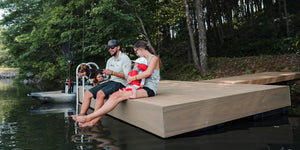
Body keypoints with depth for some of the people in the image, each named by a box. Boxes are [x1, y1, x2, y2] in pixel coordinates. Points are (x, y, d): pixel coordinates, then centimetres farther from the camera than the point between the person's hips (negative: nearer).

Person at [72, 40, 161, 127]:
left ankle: (88, 117, -26)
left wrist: (133, 78, -14)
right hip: (141, 87, 8)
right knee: (114, 95, -15)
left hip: (149, 89, -8)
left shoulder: (154, 58, -1)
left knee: (118, 97, -26)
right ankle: (93, 121, -21)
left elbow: (148, 72, -20)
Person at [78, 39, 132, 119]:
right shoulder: (110, 60, 22)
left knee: (100, 93, -32)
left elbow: (126, 75, -15)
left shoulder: (125, 58, -3)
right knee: (88, 93, -7)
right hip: (109, 82, 8)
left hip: (120, 83, -8)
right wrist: (101, 78, -4)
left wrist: (112, 73, -24)